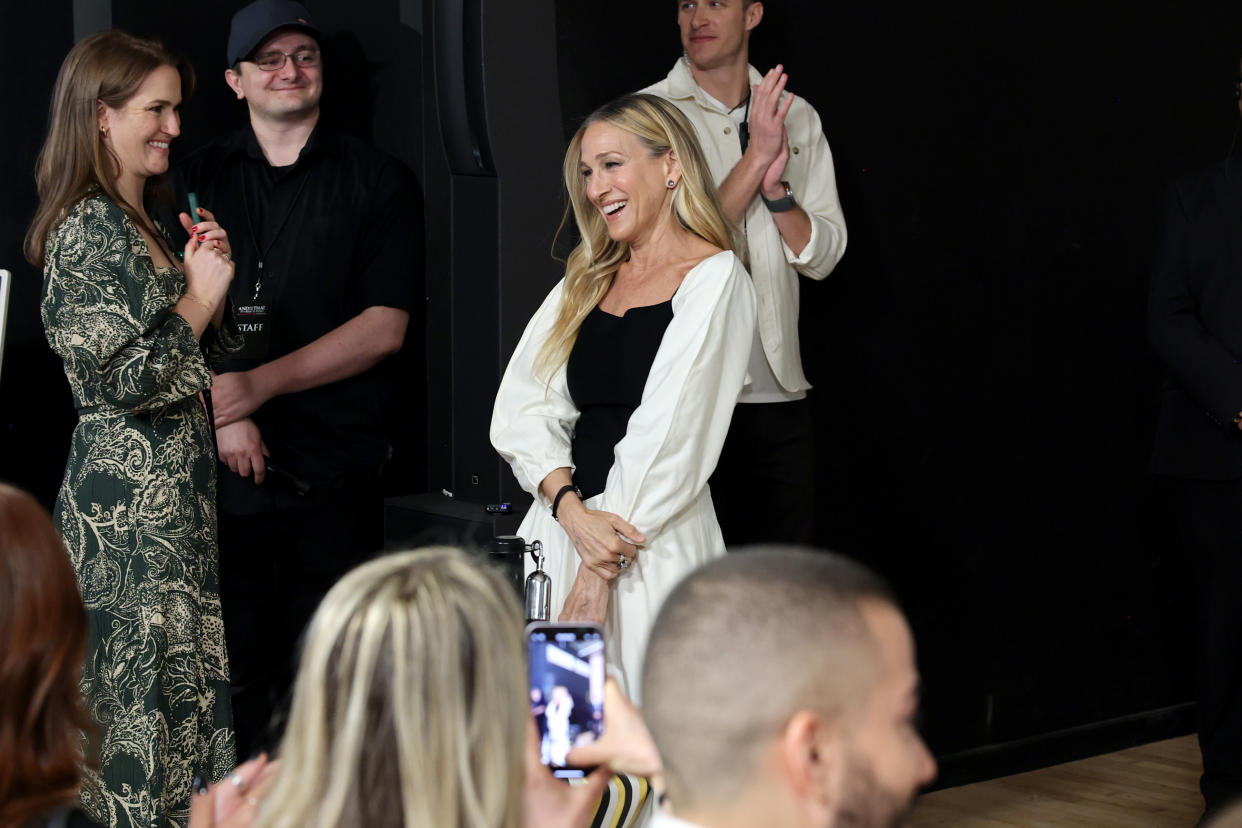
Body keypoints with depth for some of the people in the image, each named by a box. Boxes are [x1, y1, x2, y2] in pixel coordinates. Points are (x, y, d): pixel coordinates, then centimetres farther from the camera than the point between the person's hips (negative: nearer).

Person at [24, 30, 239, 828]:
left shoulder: (147, 227, 16)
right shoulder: (86, 230, -12)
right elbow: (114, 380, -19)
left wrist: (203, 278, 6)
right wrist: (199, 296, -11)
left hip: (175, 485, 9)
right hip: (129, 491, -9)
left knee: (181, 668, 10)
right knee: (140, 673, -5)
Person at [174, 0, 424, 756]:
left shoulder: (379, 182, 5)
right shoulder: (199, 181, 12)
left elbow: (383, 327, -3)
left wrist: (259, 385, -10)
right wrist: (222, 412, -10)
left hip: (337, 467, -1)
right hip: (224, 465, 2)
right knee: (237, 661, 1)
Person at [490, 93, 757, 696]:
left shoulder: (714, 278, -4)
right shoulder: (586, 283, 17)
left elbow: (668, 440, -11)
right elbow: (521, 408, 7)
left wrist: (599, 575, -14)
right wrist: (573, 512, -11)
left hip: (656, 547, -6)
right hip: (559, 532, 6)